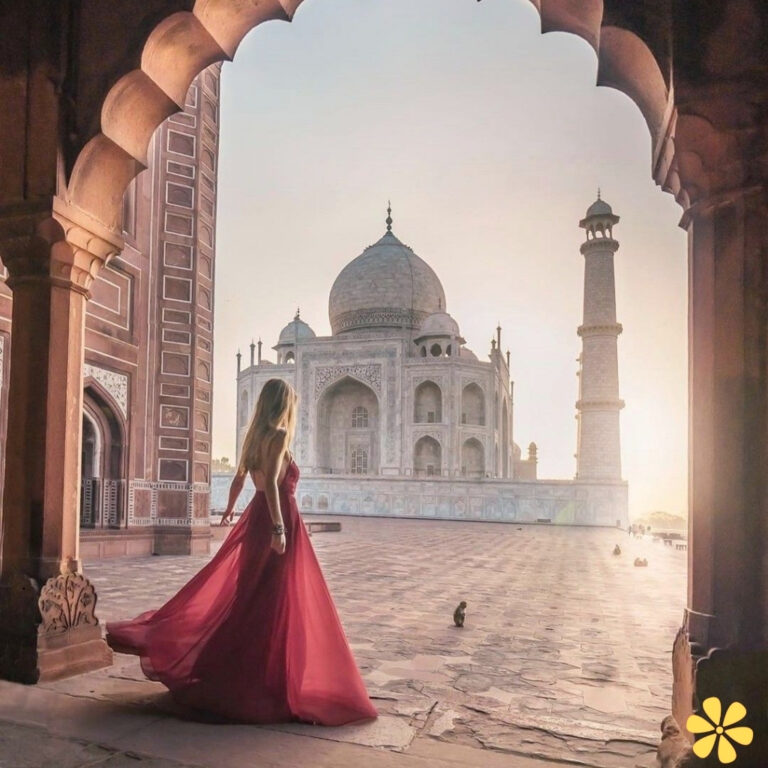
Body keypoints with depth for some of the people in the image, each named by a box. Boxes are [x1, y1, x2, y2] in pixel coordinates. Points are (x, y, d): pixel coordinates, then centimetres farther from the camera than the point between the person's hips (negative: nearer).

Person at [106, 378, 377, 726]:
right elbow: (272, 482, -25)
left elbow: (239, 479, 21)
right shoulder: (279, 436, -14)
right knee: (275, 600, -1)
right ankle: (264, 679, 6)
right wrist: (278, 527, -28)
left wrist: (229, 510, 35)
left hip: (256, 516, 9)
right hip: (277, 519, -9)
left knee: (248, 593, 18)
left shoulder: (255, 435, 11)